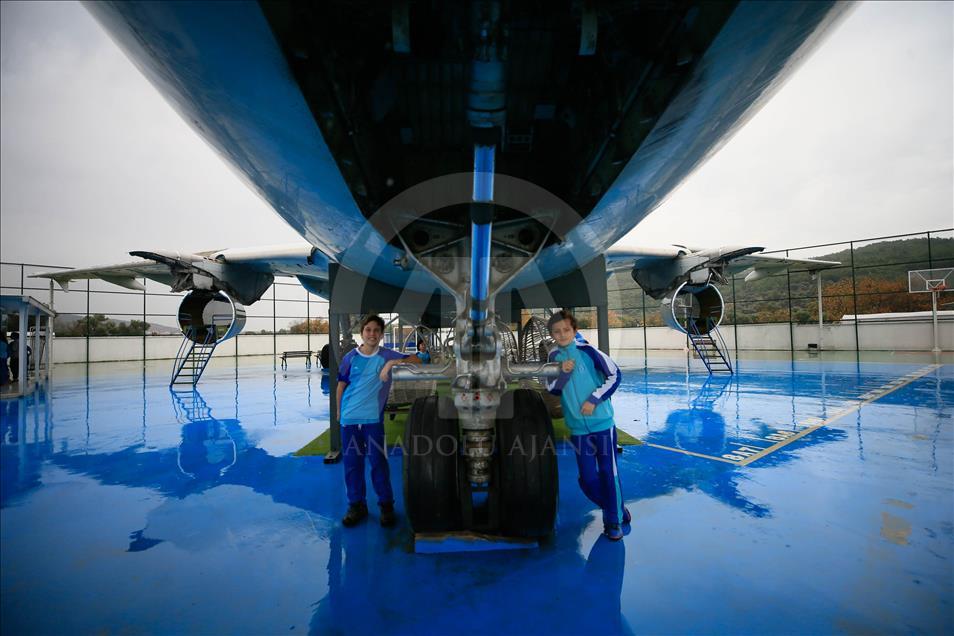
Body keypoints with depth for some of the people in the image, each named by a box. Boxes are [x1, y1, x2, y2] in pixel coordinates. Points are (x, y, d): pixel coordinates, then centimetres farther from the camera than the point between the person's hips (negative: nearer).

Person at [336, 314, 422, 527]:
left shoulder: (387, 355, -2)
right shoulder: (350, 357, 2)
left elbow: (417, 361, -11)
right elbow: (341, 386, 10)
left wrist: (392, 363, -23)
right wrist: (339, 411, 11)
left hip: (373, 418, -2)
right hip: (349, 418, 2)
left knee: (378, 462, 2)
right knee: (352, 463, 10)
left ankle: (386, 504, 20)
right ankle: (356, 505, 26)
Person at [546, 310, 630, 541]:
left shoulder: (587, 350, -10)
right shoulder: (554, 357, 1)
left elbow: (615, 375, -8)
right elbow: (552, 389, 3)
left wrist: (594, 400, -14)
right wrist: (563, 373, -16)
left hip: (603, 423, -3)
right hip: (578, 428, 4)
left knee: (609, 472, 5)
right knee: (587, 479, 9)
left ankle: (614, 520, 26)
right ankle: (614, 509, 35)